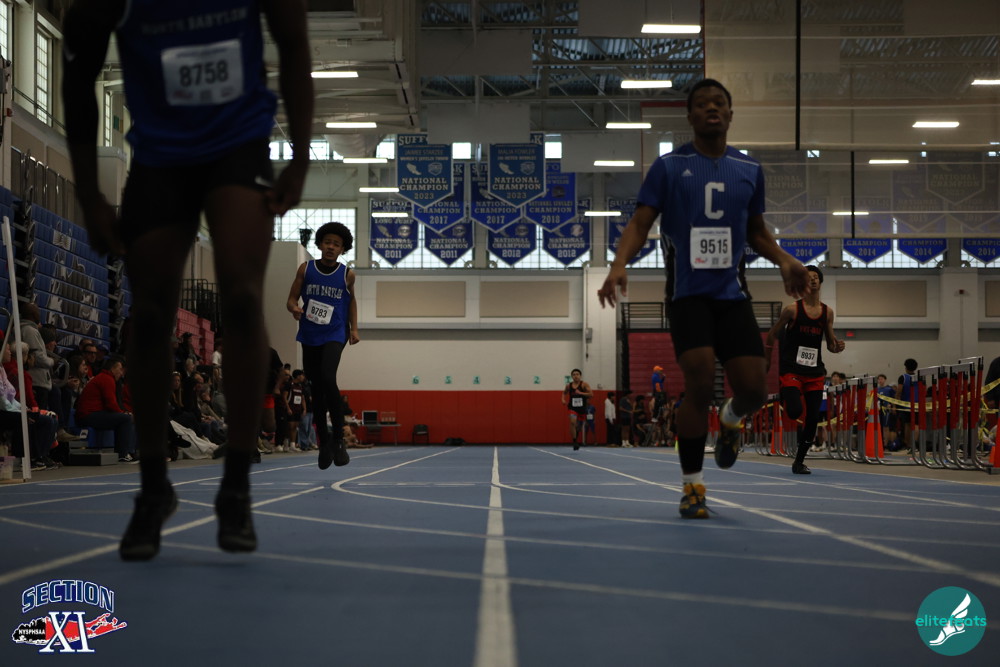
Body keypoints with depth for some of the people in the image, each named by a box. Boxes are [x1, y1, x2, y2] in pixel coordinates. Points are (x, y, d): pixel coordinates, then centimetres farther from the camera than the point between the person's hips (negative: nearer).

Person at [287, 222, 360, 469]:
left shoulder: (347, 275, 1)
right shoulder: (305, 269, 1)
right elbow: (291, 299, 3)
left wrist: (354, 328, 7)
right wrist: (295, 308, -19)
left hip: (334, 334, -2)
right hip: (310, 335, 2)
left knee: (328, 378, -25)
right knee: (316, 389, 6)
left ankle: (338, 440, -17)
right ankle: (323, 440, 22)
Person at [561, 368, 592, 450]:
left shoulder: (584, 384, -6)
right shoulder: (569, 386, 3)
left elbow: (591, 394, -15)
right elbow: (564, 393, 24)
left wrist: (580, 393, -21)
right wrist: (563, 399, 5)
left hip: (582, 408, 0)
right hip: (572, 408, 0)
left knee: (579, 427, 12)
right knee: (572, 422, -27)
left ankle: (576, 437, 46)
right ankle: (575, 442, -22)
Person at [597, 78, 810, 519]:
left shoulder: (749, 170, 12)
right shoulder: (669, 167, 2)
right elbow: (640, 223, -2)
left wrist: (785, 260, 2)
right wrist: (619, 264, -20)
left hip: (732, 292, 3)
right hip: (688, 293, -3)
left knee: (753, 389, -6)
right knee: (700, 386, -16)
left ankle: (731, 421, 33)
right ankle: (692, 487, -1)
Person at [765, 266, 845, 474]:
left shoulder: (827, 312, 7)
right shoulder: (792, 309, -4)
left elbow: (830, 344, 14)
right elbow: (772, 335, 4)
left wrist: (837, 346, -8)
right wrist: (766, 361, 5)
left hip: (815, 372, 4)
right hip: (792, 369, -4)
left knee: (813, 419, 0)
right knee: (795, 411, -22)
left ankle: (799, 461, 16)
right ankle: (784, 397, 16)